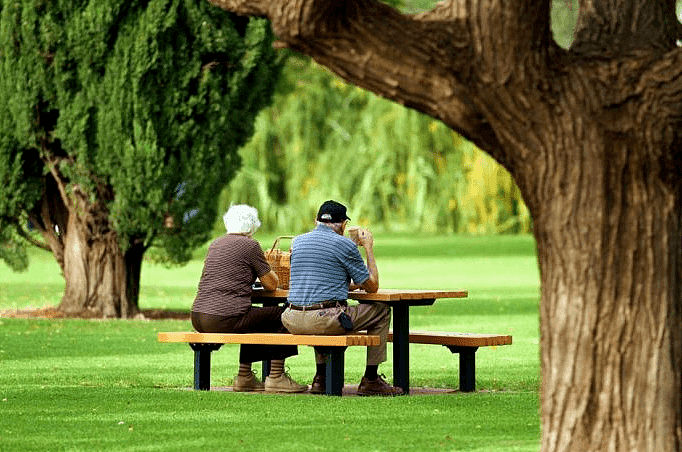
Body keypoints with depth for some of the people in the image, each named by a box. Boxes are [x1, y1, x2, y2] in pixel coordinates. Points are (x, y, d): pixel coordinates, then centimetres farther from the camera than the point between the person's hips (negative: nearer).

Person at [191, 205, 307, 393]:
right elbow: (272, 285, 1)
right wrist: (266, 267, 22)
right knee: (283, 316, 8)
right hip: (225, 319, -8)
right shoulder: (250, 245, -4)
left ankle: (244, 377, 28)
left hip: (198, 318, 8)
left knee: (253, 320, 32)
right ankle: (276, 376, 7)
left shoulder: (215, 244, 18)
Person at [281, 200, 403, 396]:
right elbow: (372, 287, 7)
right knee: (381, 311, 13)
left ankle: (321, 378, 30)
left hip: (293, 322, 6)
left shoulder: (297, 242, 16)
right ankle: (370, 380, 15)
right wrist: (369, 248, 18)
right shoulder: (345, 245, -2)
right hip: (324, 320, -6)